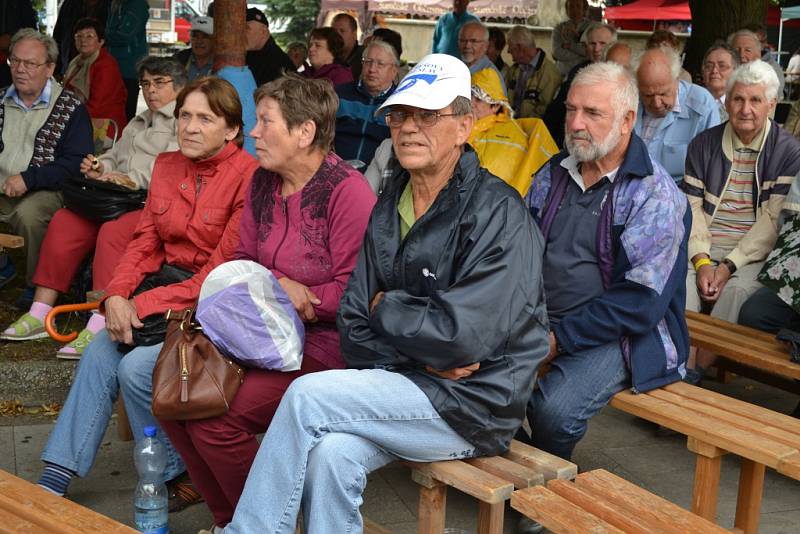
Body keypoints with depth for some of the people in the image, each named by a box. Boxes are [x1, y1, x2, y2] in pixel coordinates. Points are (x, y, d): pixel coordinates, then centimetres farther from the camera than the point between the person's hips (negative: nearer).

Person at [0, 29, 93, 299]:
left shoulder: (71, 107, -2)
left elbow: (76, 163, -11)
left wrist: (28, 179, -21)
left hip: (44, 192, -5)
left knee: (28, 213, -36)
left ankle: (37, 287, -12)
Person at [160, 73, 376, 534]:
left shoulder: (348, 191, -17)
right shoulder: (263, 182, 8)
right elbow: (244, 262, 14)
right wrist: (280, 285, -9)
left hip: (326, 345, -8)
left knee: (214, 418, -21)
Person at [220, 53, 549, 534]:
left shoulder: (499, 215, -14)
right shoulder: (388, 209, 9)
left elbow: (462, 335, -23)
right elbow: (355, 330, 5)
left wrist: (386, 308, -7)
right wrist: (416, 357, -13)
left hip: (473, 404, -5)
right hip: (408, 385, 6)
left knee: (308, 397, -19)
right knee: (331, 454, -25)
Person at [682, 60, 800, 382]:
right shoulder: (704, 144, 9)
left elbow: (773, 220, -8)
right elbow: (691, 207, 3)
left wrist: (729, 265, -16)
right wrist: (701, 260, -12)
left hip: (755, 252, -2)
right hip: (704, 246, 3)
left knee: (736, 289, -32)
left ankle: (697, 372, -21)